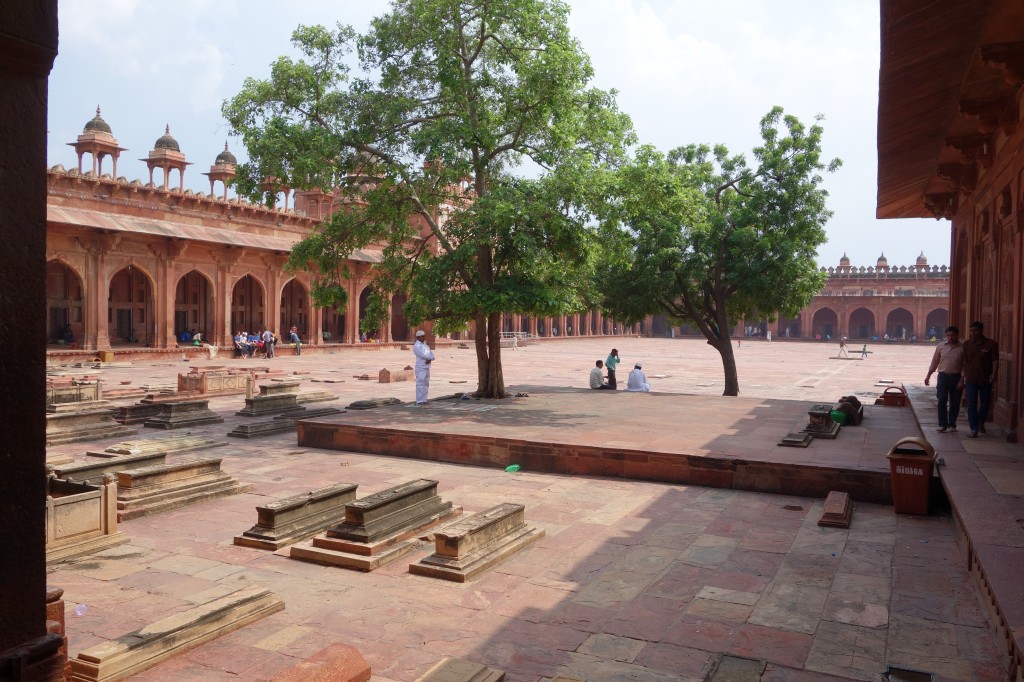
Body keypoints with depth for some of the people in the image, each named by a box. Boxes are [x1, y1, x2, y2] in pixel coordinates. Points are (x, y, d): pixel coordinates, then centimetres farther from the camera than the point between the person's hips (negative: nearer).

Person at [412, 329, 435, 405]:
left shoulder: (425, 345, 18)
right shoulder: (416, 346, -6)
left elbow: (432, 355, 8)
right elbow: (423, 355, -18)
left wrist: (429, 359, -13)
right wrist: (431, 357, -4)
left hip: (427, 367, 8)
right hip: (420, 368, -8)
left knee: (426, 385, 9)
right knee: (420, 385, -8)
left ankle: (424, 400, 15)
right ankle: (419, 401, -7)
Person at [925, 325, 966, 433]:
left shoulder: (962, 348, -2)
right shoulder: (941, 346, 4)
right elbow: (934, 362, 10)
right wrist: (928, 376, 9)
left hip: (956, 377, -1)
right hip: (943, 376, 1)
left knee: (955, 403, 7)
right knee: (941, 402, -5)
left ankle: (952, 424, 18)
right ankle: (942, 425, -1)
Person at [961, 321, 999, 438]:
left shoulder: (991, 344, -6)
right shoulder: (966, 344, 2)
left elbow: (995, 360, -7)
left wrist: (994, 374, -19)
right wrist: (964, 377, 10)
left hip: (986, 379, -1)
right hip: (971, 379, 1)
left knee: (985, 403, 14)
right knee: (971, 405, -5)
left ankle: (981, 423, 38)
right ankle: (974, 429, -3)